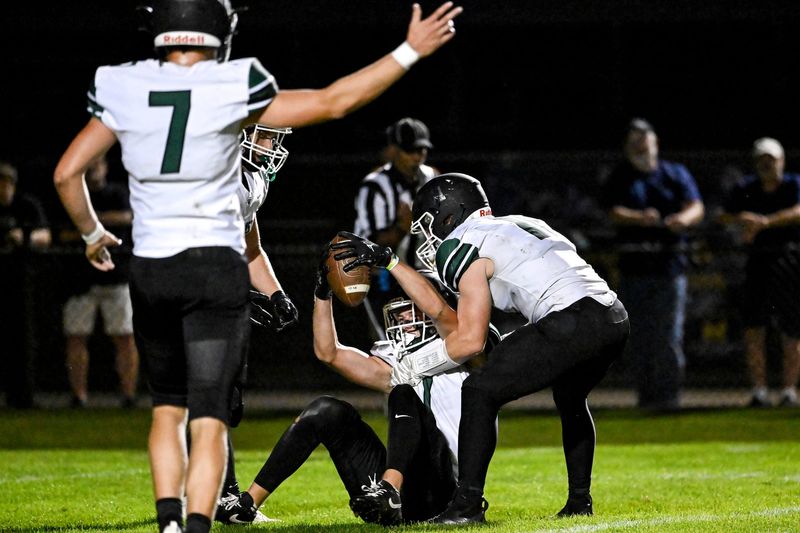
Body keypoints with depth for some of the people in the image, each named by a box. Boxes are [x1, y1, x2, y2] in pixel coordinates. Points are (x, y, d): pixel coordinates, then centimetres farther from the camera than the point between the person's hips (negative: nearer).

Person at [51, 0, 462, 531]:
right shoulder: (231, 92, -10)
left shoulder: (124, 93, 0)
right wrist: (411, 51, -2)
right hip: (215, 268, -3)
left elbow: (68, 173, 5)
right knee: (209, 419, -3)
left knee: (169, 407, 20)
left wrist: (92, 233, 23)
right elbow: (334, 101, -8)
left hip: (149, 269, 3)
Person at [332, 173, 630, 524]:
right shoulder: (521, 225, 29)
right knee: (570, 399, 34)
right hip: (615, 320, 9)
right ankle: (580, 499, 37)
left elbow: (470, 340, -2)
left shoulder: (465, 246, 2)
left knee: (480, 392, 0)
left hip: (572, 322, -9)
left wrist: (410, 367, 12)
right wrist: (388, 262, 35)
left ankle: (468, 504, -3)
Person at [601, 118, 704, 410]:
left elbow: (696, 207, -2)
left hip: (669, 263, -1)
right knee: (639, 334, 2)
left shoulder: (676, 174, 10)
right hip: (634, 265, 1)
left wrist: (684, 218, -27)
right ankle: (646, 394, 9)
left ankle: (668, 394, -6)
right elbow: (615, 213, -8)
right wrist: (641, 218, -29)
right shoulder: (619, 180, 9)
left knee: (668, 333, -7)